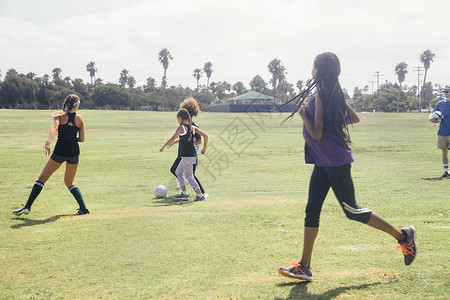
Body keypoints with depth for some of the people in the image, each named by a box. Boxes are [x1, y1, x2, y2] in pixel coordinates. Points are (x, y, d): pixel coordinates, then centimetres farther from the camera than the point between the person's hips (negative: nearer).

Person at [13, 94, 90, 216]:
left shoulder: (59, 115, 1)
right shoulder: (80, 119, 7)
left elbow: (54, 127, -19)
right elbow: (81, 139, 6)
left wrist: (48, 142, -32)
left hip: (60, 151, -3)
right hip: (74, 152, 3)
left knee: (42, 178, 7)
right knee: (69, 182, 19)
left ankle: (27, 207, 2)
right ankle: (83, 208, 10)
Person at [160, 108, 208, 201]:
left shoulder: (180, 128, -12)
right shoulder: (192, 127, 9)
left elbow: (172, 139, -23)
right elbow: (205, 136, 7)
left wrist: (163, 147, -13)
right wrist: (204, 148, 17)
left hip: (187, 156, -8)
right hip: (192, 155, 8)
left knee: (189, 176, 1)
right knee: (178, 172, 19)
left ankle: (200, 195, 3)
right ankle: (184, 193, 19)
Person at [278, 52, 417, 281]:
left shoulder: (320, 96, -18)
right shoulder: (335, 93, 9)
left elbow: (316, 134, -21)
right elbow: (354, 118, 21)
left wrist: (303, 114, -9)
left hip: (335, 162, -10)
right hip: (323, 162, 10)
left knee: (352, 211, 1)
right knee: (312, 210, 6)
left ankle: (403, 235, 15)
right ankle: (304, 267, 8)